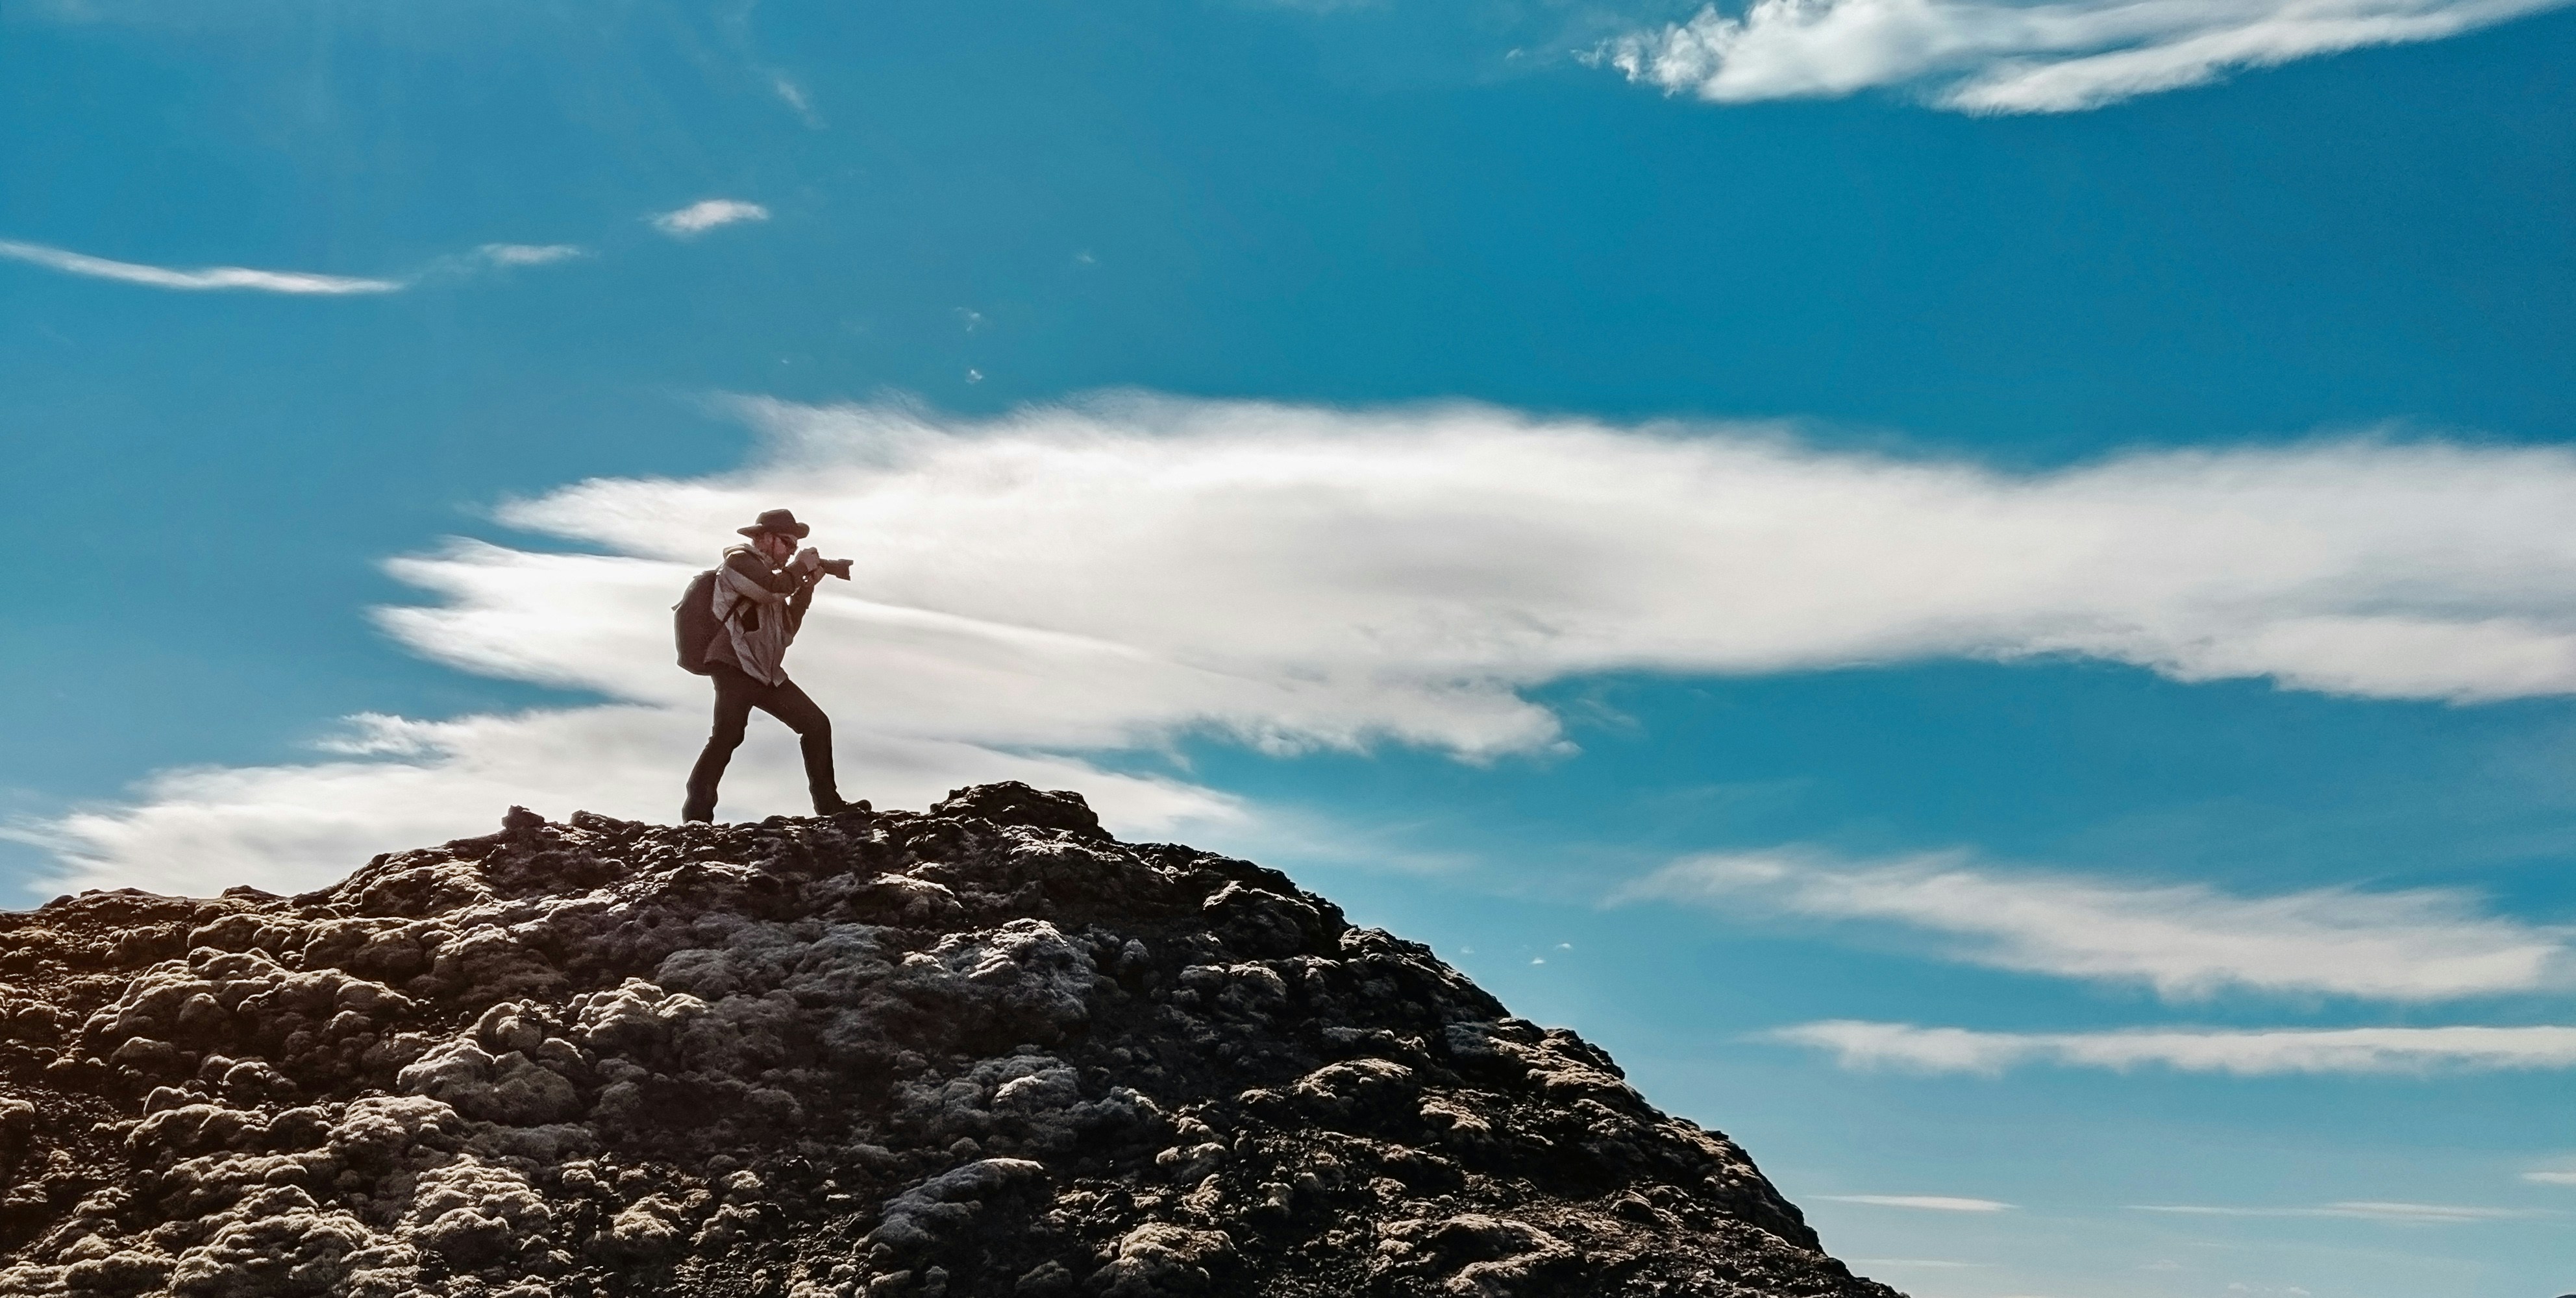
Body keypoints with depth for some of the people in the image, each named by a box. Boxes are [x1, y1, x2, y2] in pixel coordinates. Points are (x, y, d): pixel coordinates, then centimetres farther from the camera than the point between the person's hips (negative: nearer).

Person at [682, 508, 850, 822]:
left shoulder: (767, 571, 25)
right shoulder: (739, 560, -2)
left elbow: (787, 625, 20)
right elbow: (773, 587, -22)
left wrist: (807, 585, 11)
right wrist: (801, 565, -5)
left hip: (766, 672, 9)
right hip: (734, 666, -9)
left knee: (817, 725, 4)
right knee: (728, 735, -24)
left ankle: (829, 804, 9)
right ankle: (697, 814, -21)